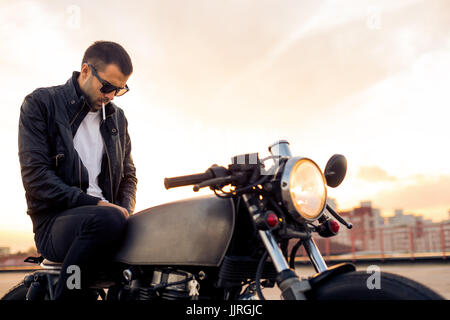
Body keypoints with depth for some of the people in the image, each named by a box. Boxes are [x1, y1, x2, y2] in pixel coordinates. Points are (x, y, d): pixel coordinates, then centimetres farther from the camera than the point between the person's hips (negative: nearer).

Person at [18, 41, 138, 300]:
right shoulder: (40, 103, 1)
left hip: (105, 213, 5)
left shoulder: (117, 118, 18)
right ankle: (65, 294, -22)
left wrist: (125, 212, -1)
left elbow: (128, 173, 21)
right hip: (55, 220, -5)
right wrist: (94, 204, -18)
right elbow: (35, 173, -10)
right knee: (108, 221, -38)